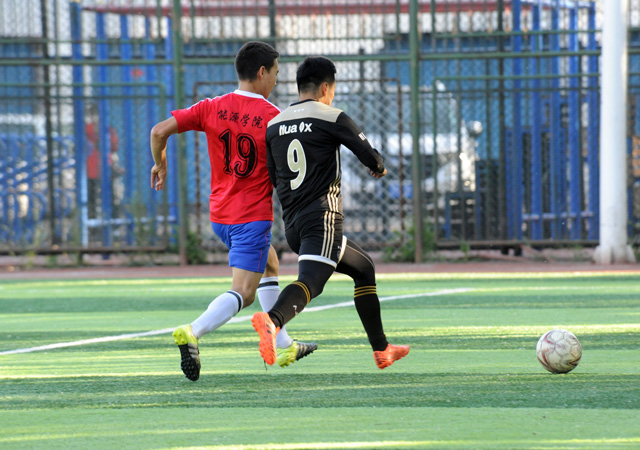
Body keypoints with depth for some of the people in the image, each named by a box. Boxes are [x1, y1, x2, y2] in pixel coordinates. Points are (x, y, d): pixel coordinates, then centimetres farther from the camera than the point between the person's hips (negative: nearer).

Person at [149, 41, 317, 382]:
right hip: (254, 216, -7)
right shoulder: (273, 117, -12)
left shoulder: (212, 108, -1)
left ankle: (284, 346, 31)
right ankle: (192, 332, -33)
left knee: (270, 267, 27)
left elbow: (159, 131, -6)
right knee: (243, 293, -9)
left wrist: (160, 164, 11)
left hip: (219, 213, 7)